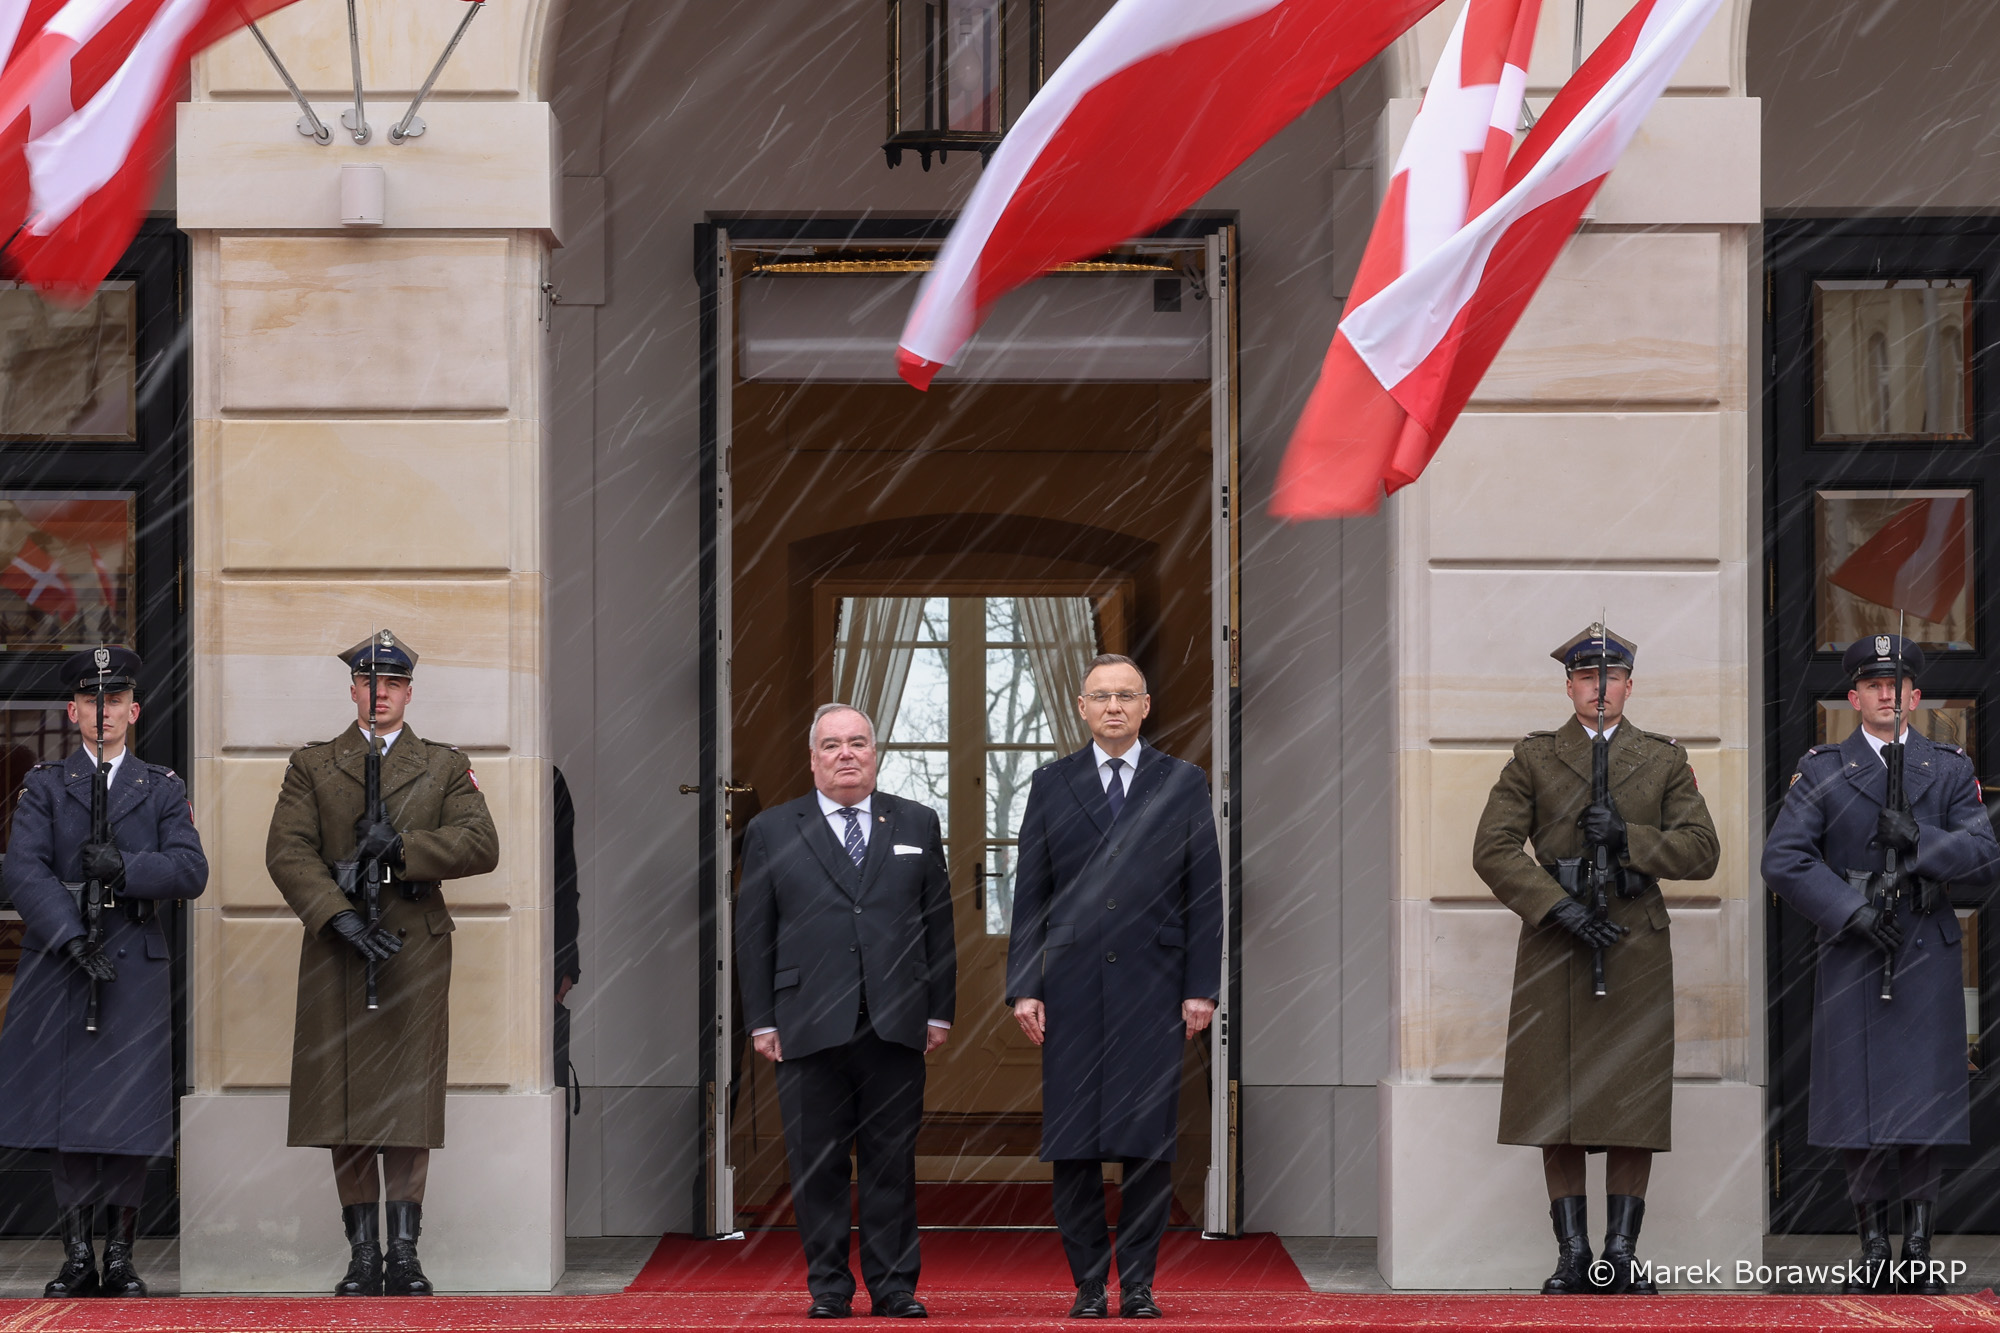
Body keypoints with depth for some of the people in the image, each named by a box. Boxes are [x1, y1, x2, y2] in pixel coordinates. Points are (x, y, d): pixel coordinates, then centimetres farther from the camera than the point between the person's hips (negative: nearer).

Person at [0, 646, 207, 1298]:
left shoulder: (163, 789, 12)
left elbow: (191, 870, 0)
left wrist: (124, 867, -17)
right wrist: (73, 937, -17)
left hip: (137, 968, 0)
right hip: (58, 967, 0)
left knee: (129, 1117, -2)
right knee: (65, 1113, -1)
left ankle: (120, 1255, 5)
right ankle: (77, 1256, 5)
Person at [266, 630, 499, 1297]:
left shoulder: (446, 767, 13)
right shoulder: (311, 766, 11)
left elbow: (482, 846, -1)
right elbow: (287, 852, -1)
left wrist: (401, 847, -14)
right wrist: (341, 916, -15)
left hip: (417, 946, 0)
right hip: (335, 946, 0)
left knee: (409, 1101, -3)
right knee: (343, 1103, -1)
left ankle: (404, 1254, -1)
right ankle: (363, 1255, 5)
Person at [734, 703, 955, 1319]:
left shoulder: (917, 825, 12)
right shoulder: (772, 831, 8)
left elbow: (938, 923, 12)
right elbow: (753, 933, 7)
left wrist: (939, 1011, 6)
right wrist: (761, 1021, 0)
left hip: (897, 1027, 1)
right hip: (809, 1029, -1)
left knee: (893, 1161, 2)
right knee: (817, 1164, 2)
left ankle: (894, 1285, 9)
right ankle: (829, 1286, 10)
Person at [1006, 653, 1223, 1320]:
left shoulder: (1184, 784, 7)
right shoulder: (1051, 784, 9)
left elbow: (1205, 893, 5)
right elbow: (1029, 892, 7)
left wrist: (1201, 987, -1)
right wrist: (1023, 987, 0)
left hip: (1153, 987, -1)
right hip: (1073, 987, 1)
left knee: (1149, 1142, -1)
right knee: (1073, 1145, 0)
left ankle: (1138, 1283, 8)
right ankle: (1088, 1283, 7)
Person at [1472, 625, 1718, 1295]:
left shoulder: (1665, 759, 10)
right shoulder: (1533, 758, 7)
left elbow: (1702, 851, 3)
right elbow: (1493, 849, -2)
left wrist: (1627, 835, -12)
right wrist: (1561, 906, -12)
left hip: (1638, 946, 1)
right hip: (1554, 945, 0)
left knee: (1635, 1109, -1)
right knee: (1556, 1109, -1)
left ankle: (1622, 1254, 5)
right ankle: (1572, 1255, 5)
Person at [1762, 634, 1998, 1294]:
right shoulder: (1821, 770, 5)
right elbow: (1783, 859, -5)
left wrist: (1920, 838, -16)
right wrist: (1852, 911, -15)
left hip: (1928, 957, 1)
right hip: (1851, 955, 0)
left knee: (1925, 1103, -2)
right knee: (1856, 1101, -1)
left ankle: (1919, 1250, 7)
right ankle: (1873, 1250, 8)